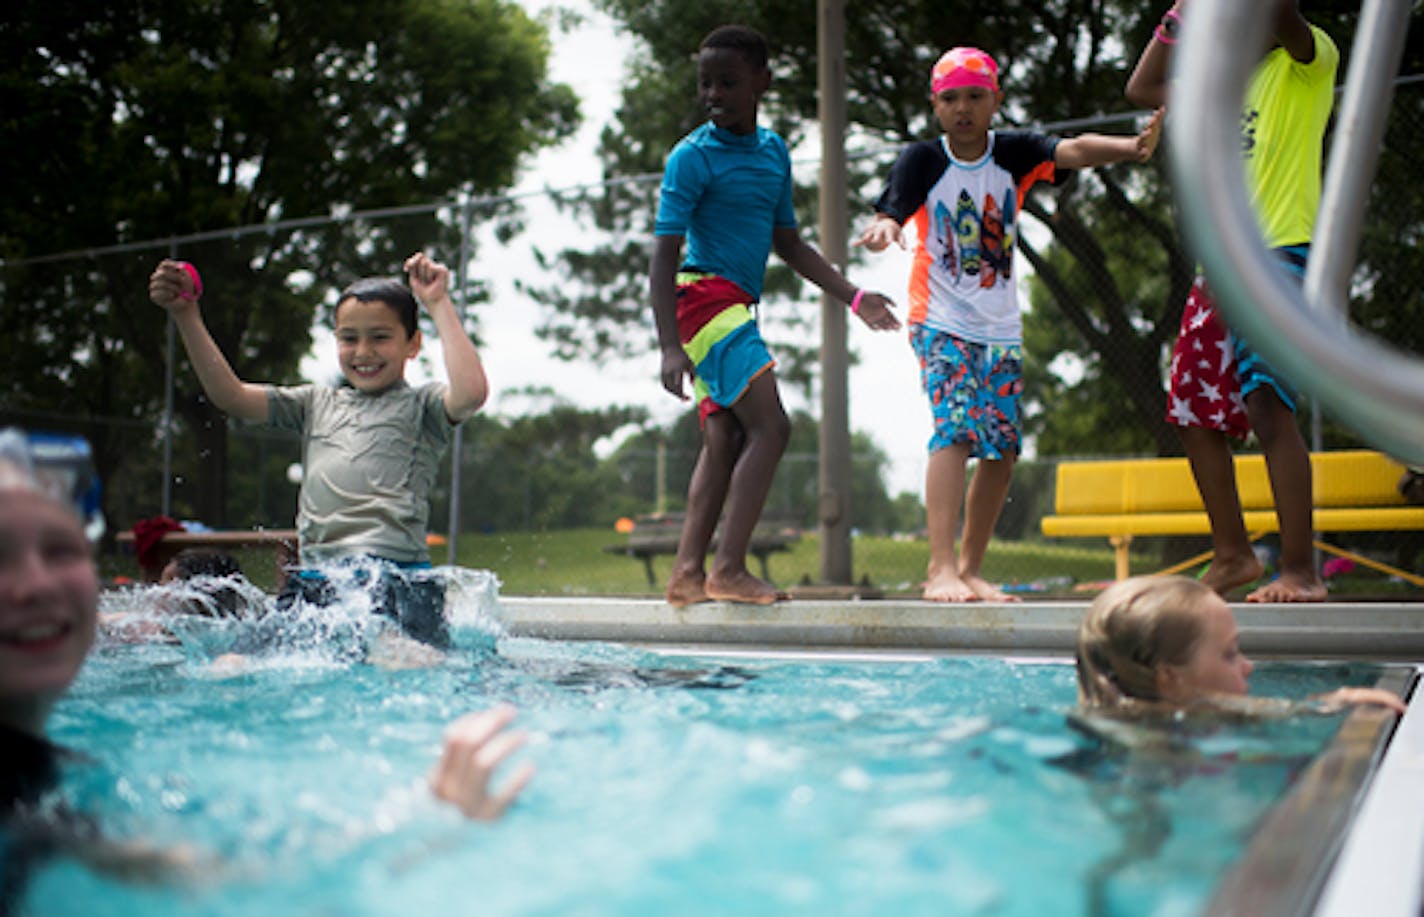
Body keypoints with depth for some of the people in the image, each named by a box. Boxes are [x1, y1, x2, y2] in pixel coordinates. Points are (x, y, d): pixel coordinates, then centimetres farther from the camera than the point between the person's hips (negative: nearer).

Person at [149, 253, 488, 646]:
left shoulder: (421, 405, 8)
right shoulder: (319, 403, 22)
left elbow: (471, 392, -14)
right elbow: (229, 395, 19)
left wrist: (439, 304, -6)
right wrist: (186, 315, 13)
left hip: (395, 577, -4)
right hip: (313, 579, 5)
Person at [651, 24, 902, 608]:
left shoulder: (775, 151, 16)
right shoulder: (693, 157, -7)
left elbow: (788, 243, 23)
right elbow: (664, 255, -13)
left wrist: (852, 296, 17)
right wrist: (670, 347, -22)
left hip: (735, 309, 8)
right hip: (704, 297, -8)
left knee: (724, 440, 4)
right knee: (770, 427, -15)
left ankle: (688, 573, 5)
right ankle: (729, 567, -16)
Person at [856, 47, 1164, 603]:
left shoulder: (1013, 154, 1)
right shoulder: (922, 161, -4)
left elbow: (1073, 150, -17)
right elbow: (889, 214, -19)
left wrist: (1133, 147, -37)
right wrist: (883, 228, -44)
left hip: (1001, 329, 4)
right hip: (942, 322, -4)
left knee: (1002, 450, 2)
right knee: (955, 431, -21)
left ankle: (971, 568, 16)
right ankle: (941, 568, -24)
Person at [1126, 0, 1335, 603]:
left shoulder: (1309, 60, 3)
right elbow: (1142, 89, 29)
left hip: (1280, 255, -8)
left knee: (1266, 400, -22)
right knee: (1194, 413, 7)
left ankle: (1300, 571, -22)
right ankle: (1233, 554, 19)